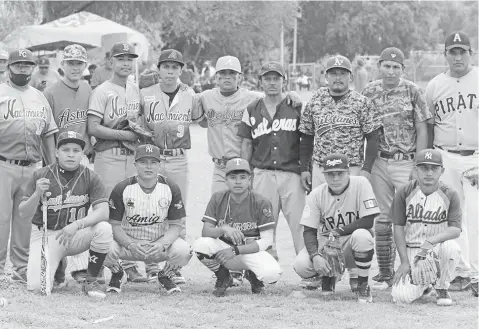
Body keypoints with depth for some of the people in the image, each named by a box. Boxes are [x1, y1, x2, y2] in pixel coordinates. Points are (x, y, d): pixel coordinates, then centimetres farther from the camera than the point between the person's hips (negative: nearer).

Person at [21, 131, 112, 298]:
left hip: (76, 234, 1)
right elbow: (24, 214, -7)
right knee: (36, 286, -19)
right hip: (45, 234, -1)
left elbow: (103, 212, -17)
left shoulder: (91, 178, -5)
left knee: (104, 229, -29)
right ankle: (57, 267, 19)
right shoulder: (41, 176, -5)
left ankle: (91, 281, -9)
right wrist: (37, 194, -27)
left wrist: (77, 225, -33)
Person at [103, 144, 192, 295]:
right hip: (128, 242, -1)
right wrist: (130, 245, -27)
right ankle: (117, 274, 7)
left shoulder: (171, 189, -6)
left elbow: (175, 225, -5)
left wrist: (161, 244, -26)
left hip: (161, 243, 1)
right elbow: (114, 225, -8)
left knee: (183, 251, -30)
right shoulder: (122, 189, -9)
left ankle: (165, 276, 7)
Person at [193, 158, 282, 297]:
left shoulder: (261, 202, -9)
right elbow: (206, 231, -7)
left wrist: (235, 250, -23)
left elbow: (266, 241, -12)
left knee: (272, 274, -33)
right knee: (200, 245, -30)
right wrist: (224, 229, -30)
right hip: (224, 248, 2)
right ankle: (223, 278, 1)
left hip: (252, 251, -2)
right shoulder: (218, 199, -2)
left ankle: (252, 276, 8)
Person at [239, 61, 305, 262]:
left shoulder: (297, 108, 7)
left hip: (292, 173, -2)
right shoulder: (252, 111, 12)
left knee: (299, 223, -7)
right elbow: (246, 145, 13)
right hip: (262, 175, 2)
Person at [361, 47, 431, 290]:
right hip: (379, 162, 3)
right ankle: (384, 273, 12)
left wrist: (419, 166, -6)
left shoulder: (412, 92, 0)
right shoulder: (369, 92, 7)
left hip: (406, 162, -3)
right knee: (382, 219, 5)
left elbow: (422, 130, 0)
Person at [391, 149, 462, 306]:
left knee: (451, 247, -37)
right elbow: (398, 228, -3)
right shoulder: (404, 193, -6)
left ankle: (442, 289, -6)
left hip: (437, 247, 0)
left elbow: (455, 229, -17)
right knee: (401, 296, -20)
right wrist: (405, 262, -10)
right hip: (411, 250, 1)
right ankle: (422, 284, 21)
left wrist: (431, 240, -35)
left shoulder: (449, 195, -8)